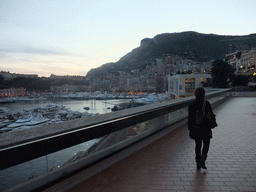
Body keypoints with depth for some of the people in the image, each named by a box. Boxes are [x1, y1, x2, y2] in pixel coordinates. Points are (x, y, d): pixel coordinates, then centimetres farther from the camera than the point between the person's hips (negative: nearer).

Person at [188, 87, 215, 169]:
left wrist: (190, 129, 7)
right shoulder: (206, 103, -10)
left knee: (198, 145, 14)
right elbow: (211, 115, -5)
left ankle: (198, 163, 20)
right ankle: (202, 160, 2)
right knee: (206, 144, 14)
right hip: (205, 128, -2)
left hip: (196, 129, 2)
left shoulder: (191, 105, -3)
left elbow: (190, 118, 0)